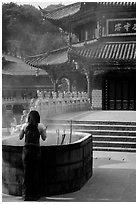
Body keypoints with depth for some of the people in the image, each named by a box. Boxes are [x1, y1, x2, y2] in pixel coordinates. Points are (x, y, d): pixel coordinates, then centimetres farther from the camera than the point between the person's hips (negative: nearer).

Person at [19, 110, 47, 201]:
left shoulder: (25, 125, 5)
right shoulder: (41, 126, 1)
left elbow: (20, 137, 12)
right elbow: (44, 138, 6)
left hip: (26, 150, 2)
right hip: (36, 150, -2)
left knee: (26, 172, 9)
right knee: (35, 173, 8)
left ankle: (26, 194, 15)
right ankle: (34, 194, 14)